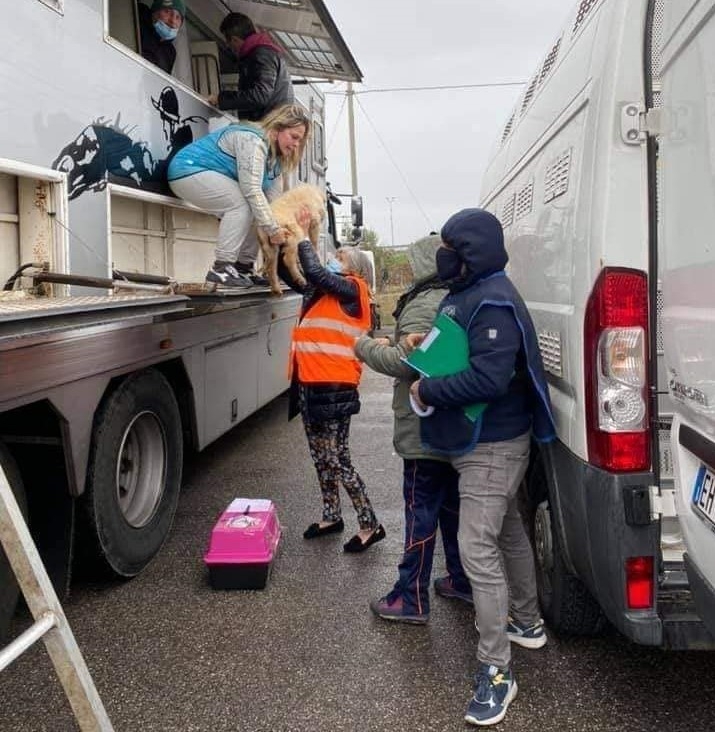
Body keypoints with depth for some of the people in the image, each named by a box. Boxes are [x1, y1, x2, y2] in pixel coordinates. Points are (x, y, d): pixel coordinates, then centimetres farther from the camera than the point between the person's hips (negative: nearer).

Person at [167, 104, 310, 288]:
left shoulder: (276, 158, 6)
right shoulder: (254, 141, -25)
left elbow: (274, 199, -1)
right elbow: (251, 190, -33)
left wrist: (281, 230, -13)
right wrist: (273, 229, -32)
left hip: (204, 177, 10)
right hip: (188, 171, -10)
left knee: (258, 210, 2)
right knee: (242, 204, -26)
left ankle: (243, 267, 4)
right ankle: (221, 269, -24)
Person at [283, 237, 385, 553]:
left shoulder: (352, 290, -8)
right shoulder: (322, 291, 14)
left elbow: (314, 270, -20)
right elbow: (291, 276, 19)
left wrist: (302, 236, -8)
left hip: (332, 387, -9)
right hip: (310, 384, 9)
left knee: (337, 460, -4)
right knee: (320, 457, 17)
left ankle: (370, 525, 7)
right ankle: (331, 517, 32)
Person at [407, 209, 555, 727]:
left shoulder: (493, 301, -22)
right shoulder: (467, 294, 10)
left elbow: (490, 377, -31)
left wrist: (428, 391, -21)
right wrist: (426, 343, 2)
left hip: (493, 446, -11)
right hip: (484, 441, 11)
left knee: (478, 550, -11)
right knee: (507, 532, 23)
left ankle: (496, 672, -1)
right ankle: (527, 623, 42)